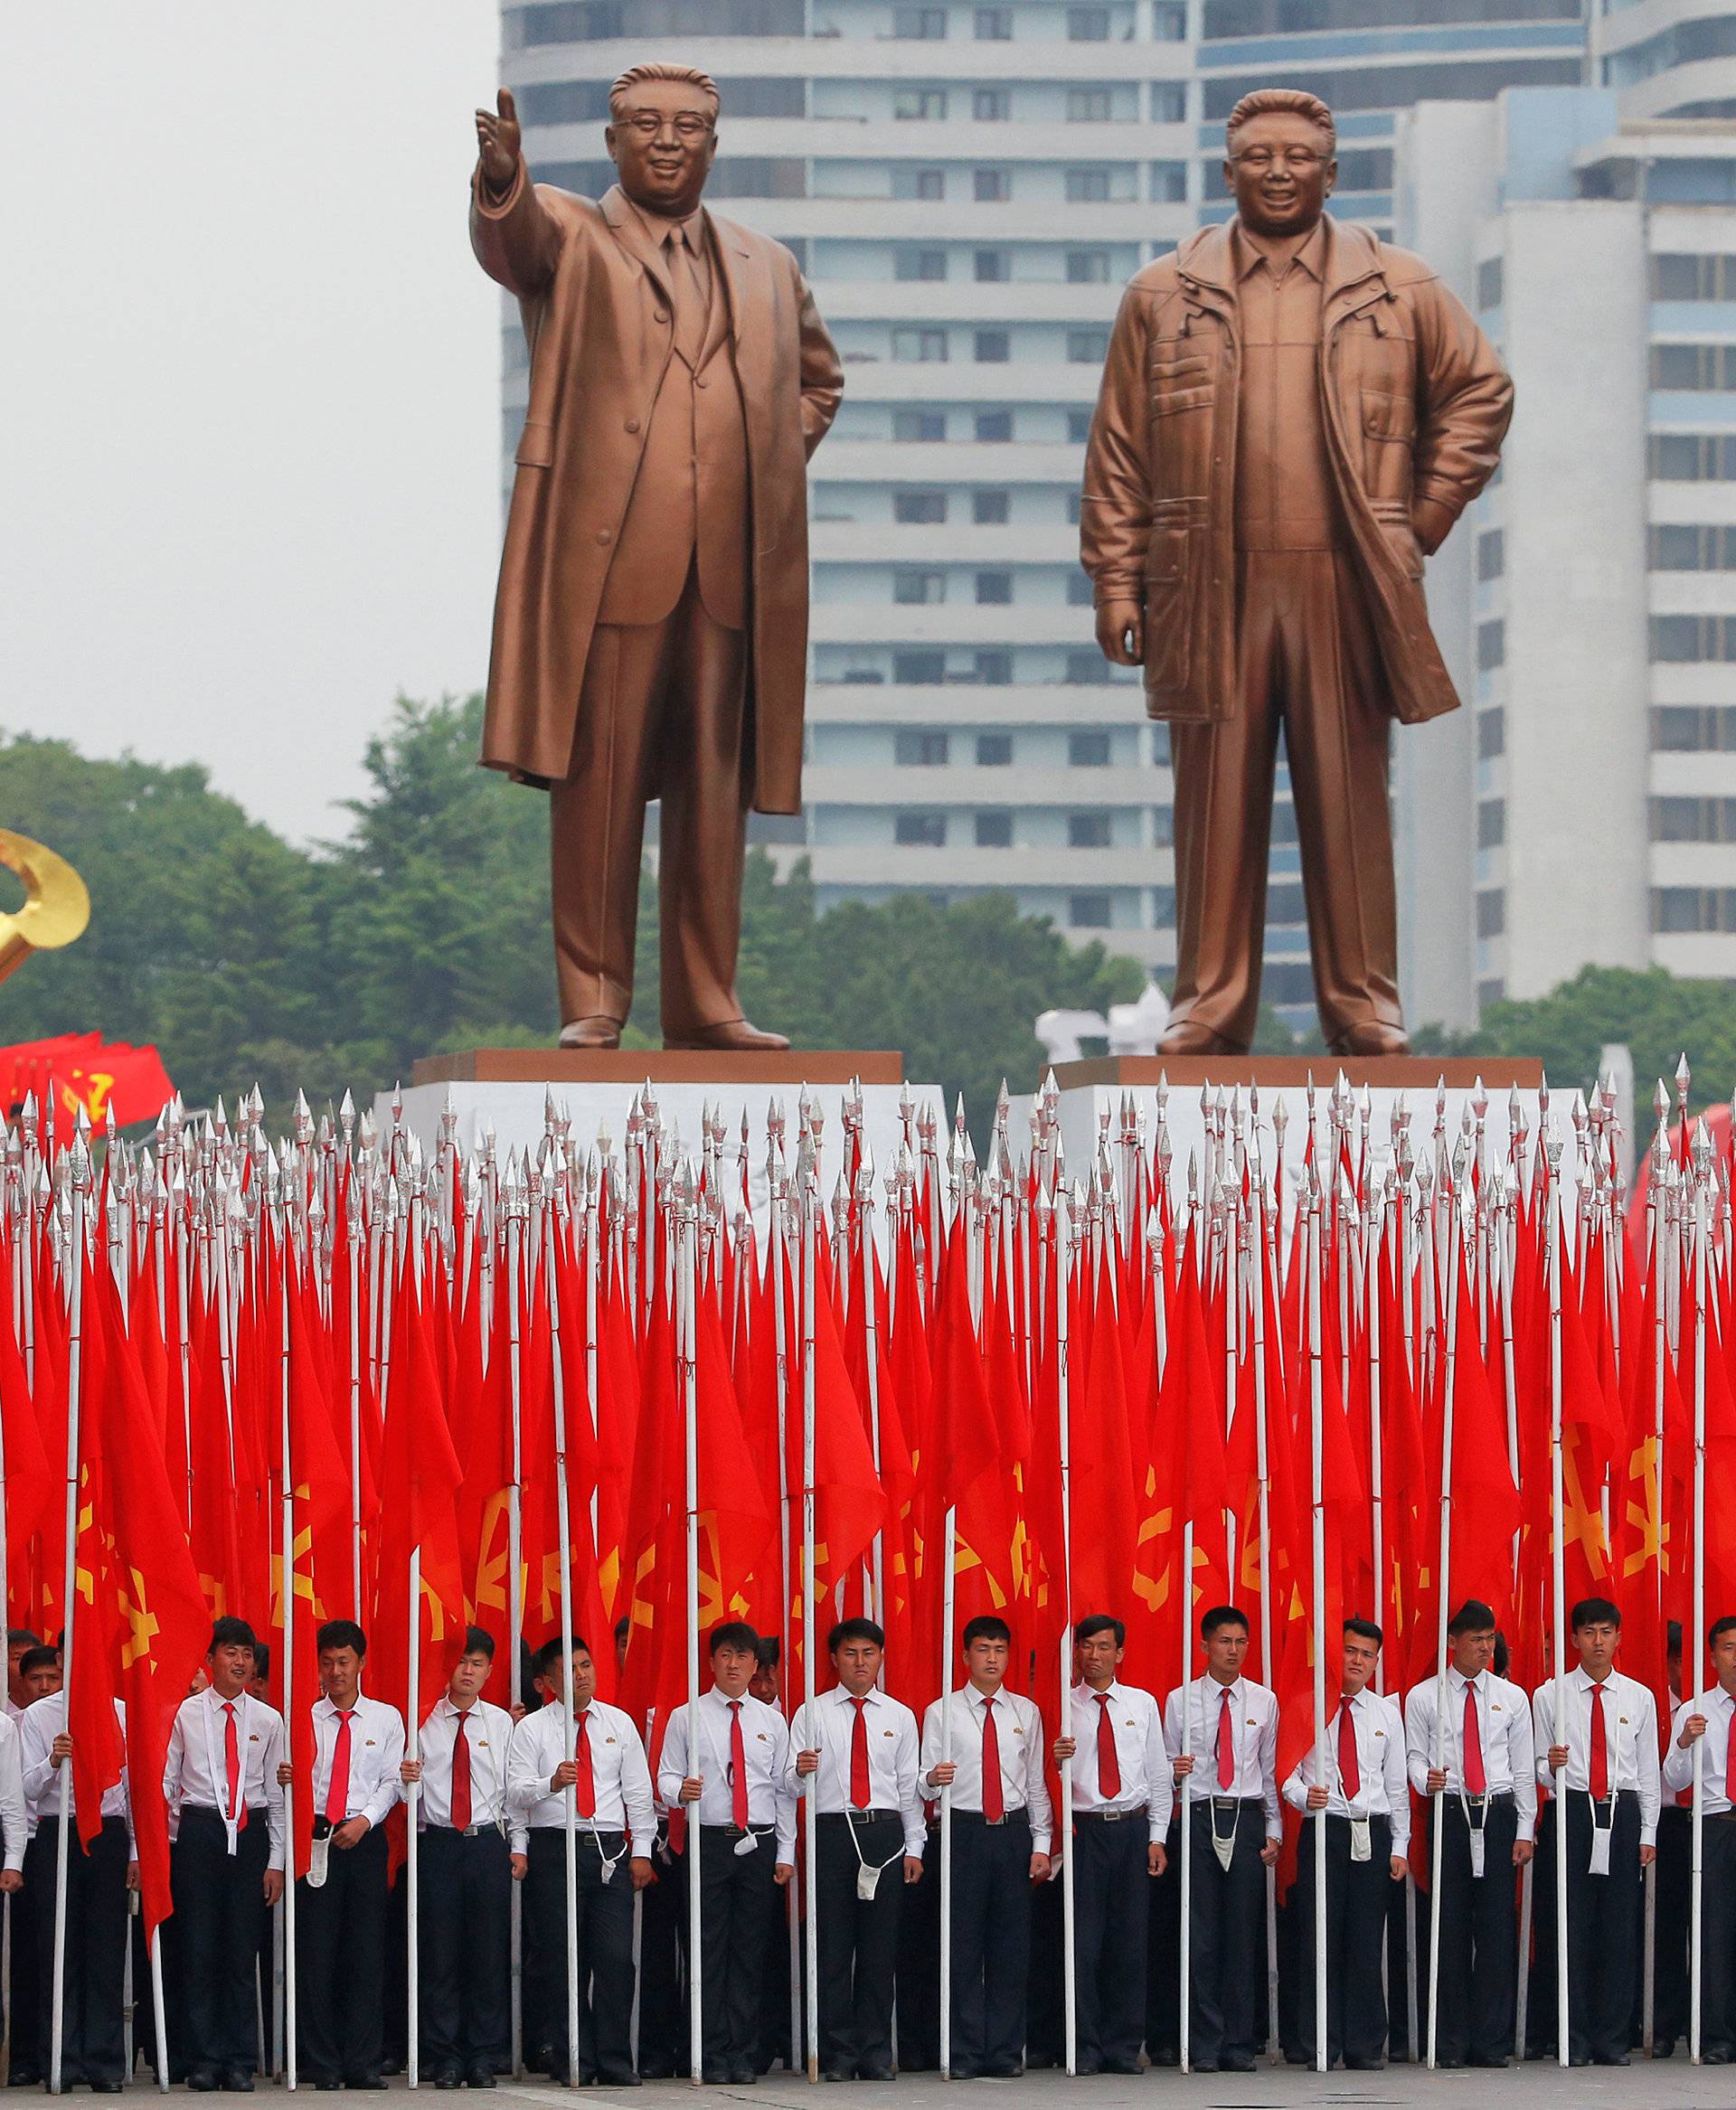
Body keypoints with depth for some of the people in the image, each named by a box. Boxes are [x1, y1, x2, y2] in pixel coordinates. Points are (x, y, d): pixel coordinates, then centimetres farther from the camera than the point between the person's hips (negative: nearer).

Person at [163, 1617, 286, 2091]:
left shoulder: (267, 1720, 8)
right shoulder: (186, 1714, 3)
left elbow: (277, 1794, 9)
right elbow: (166, 1781, 4)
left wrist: (276, 1860, 5)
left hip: (250, 1834, 1)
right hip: (198, 1831, -1)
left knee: (243, 1948, 2)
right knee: (199, 1946, -1)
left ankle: (240, 2063, 6)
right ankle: (203, 2059, 5)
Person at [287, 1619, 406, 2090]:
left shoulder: (386, 1719, 11)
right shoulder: (305, 1718, 9)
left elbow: (391, 1782, 6)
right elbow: (292, 1777, 4)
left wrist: (365, 1820, -9)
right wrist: (287, 1779, -19)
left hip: (365, 1837, 1)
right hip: (314, 1835, -1)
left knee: (366, 1951, -1)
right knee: (315, 1949, -3)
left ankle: (362, 2063, 2)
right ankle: (319, 2063, 0)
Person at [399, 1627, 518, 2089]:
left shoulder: (501, 1723, 10)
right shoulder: (423, 1720, 5)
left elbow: (515, 1788, 9)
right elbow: (408, 1789, 3)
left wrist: (518, 1846, 2)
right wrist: (405, 1780, -20)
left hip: (487, 1843, 1)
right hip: (436, 1842, -1)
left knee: (490, 1951, 0)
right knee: (438, 1952, -1)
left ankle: (484, 2056, 6)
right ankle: (444, 2056, 4)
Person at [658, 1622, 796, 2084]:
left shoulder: (771, 1721, 12)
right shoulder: (686, 1717, 6)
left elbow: (784, 1790, 11)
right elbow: (667, 1777, 5)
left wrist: (786, 1852, 4)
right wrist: (681, 1790, -20)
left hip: (759, 1843, 2)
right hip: (708, 1840, -2)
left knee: (750, 1953, 2)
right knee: (709, 1951, -3)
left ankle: (744, 2054, 5)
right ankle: (712, 2056, 0)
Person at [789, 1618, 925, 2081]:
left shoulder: (899, 1717, 13)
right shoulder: (812, 1714, 7)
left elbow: (910, 1785, 11)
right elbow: (792, 1786, 0)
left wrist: (914, 1846, 5)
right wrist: (799, 1771, -23)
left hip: (885, 1834, 2)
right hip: (830, 1831, -1)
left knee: (880, 1949, 2)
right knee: (832, 1947, -2)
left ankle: (876, 2054, 6)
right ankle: (837, 2055, 2)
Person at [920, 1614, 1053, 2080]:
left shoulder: (1025, 1713, 13)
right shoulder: (942, 1712, 4)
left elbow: (1036, 1782, 13)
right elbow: (926, 1779, 1)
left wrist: (1041, 1844, 6)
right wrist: (934, 1779, -23)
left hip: (1014, 1832, 2)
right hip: (963, 1830, -2)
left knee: (1011, 1945, 2)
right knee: (963, 1945, -3)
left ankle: (1005, 2052, 6)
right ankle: (965, 2054, 1)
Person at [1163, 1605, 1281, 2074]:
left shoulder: (1263, 1702, 11)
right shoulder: (1180, 1700, 7)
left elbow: (1271, 1770, 11)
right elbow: (1168, 1765, 8)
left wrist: (1273, 1831, 6)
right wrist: (1174, 1770, -15)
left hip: (1247, 1820, 1)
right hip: (1198, 1819, -1)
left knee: (1244, 1934, 0)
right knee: (1201, 1934, -5)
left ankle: (1239, 2047, 4)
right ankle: (1205, 2047, -1)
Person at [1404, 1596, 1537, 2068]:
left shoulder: (1511, 1698, 12)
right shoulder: (1423, 1698, 7)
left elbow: (1523, 1768, 11)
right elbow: (1414, 1756, 4)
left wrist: (1525, 1830, 4)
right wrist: (1425, 1778, -19)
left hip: (1498, 1815, 1)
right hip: (1448, 1812, -1)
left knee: (1497, 1930, -3)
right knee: (1450, 1928, -2)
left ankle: (1492, 2042, 0)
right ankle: (1450, 2042, 2)